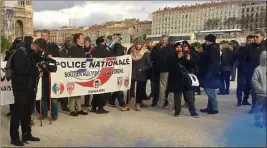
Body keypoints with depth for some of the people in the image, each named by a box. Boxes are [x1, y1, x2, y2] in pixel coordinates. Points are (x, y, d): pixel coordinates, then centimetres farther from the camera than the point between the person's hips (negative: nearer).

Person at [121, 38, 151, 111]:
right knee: (130, 89, -2)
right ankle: (127, 105, 3)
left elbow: (148, 65, -5)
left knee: (140, 90, 6)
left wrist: (142, 69, -18)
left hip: (141, 75, -2)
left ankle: (138, 104, 18)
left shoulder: (146, 53, -3)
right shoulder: (132, 52, 6)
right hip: (132, 73, 2)